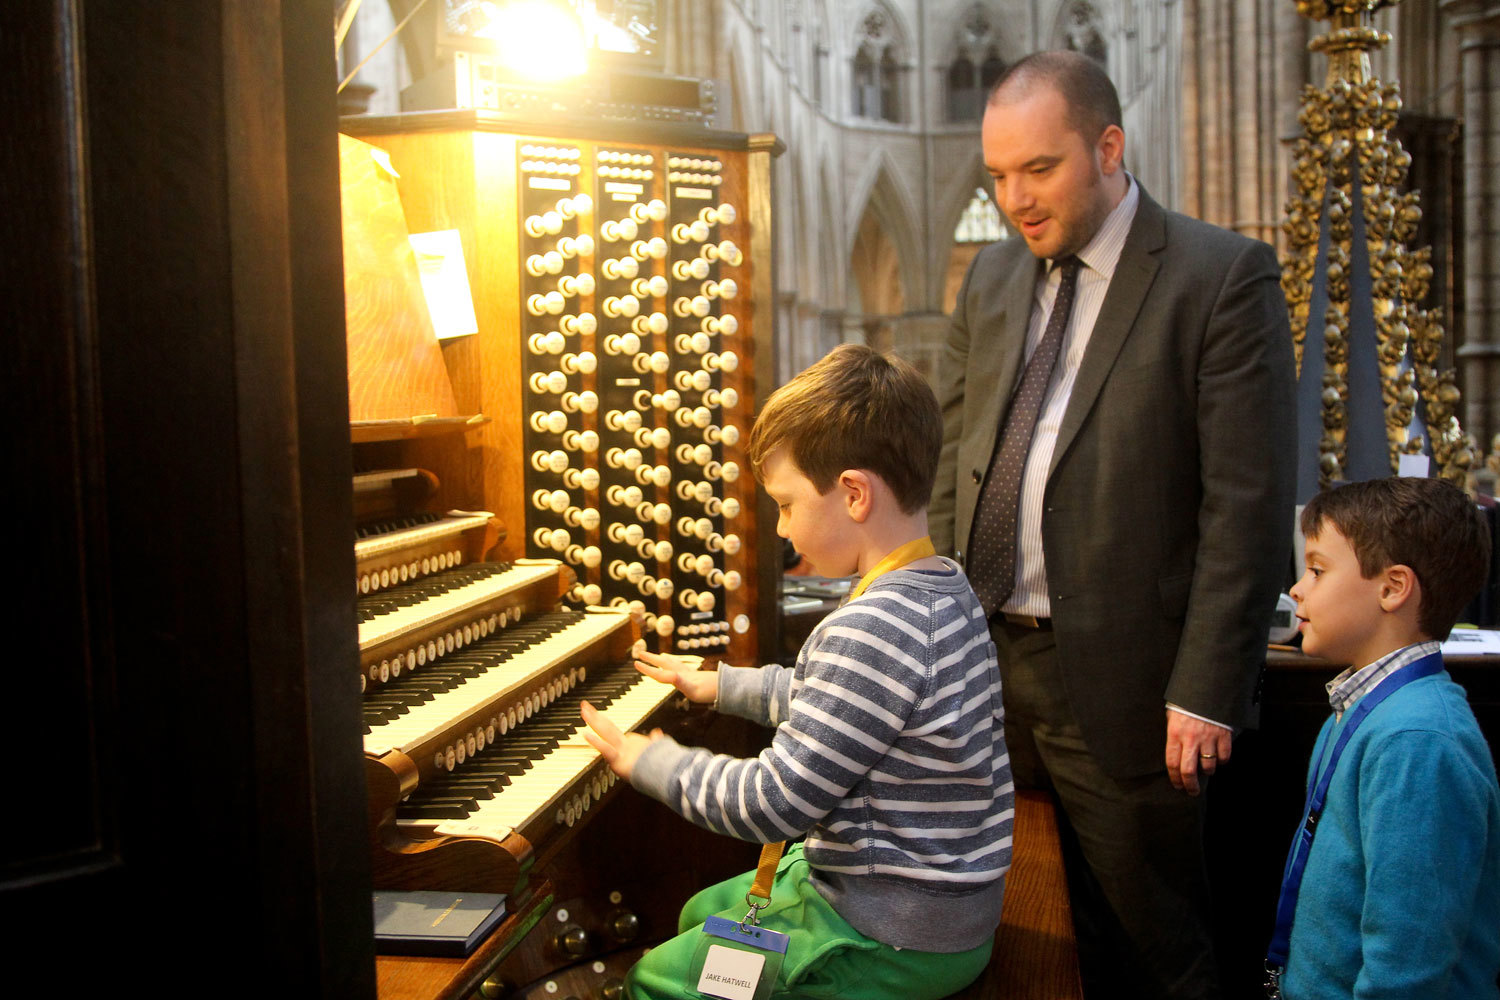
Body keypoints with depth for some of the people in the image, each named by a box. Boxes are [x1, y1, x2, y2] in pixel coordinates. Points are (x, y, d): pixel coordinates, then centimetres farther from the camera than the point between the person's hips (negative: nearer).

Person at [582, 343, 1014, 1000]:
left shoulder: (871, 630, -30)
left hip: (895, 944, -10)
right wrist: (720, 684, 28)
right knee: (701, 915, 26)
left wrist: (650, 761, -10)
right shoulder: (946, 590, 3)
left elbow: (774, 804, -26)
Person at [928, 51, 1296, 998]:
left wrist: (1206, 692, -16)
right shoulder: (993, 277, 10)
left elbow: (1249, 504, -13)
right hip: (984, 663, 6)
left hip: (1118, 682, -5)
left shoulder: (1224, 277, -9)